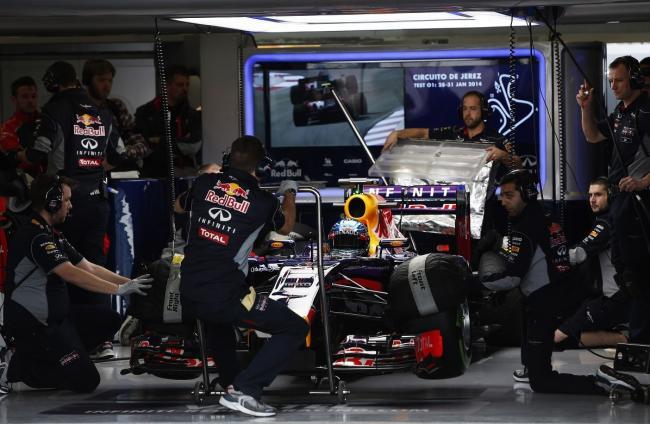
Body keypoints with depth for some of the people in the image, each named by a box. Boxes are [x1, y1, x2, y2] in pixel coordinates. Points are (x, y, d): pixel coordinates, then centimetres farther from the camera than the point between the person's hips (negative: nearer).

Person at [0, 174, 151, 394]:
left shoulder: (53, 236, 14)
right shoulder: (35, 236, -20)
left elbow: (89, 268, 13)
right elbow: (71, 274, -26)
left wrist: (129, 282, 2)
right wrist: (119, 289, -25)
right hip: (31, 324, -10)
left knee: (109, 320, 6)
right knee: (86, 380, -14)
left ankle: (44, 357, 4)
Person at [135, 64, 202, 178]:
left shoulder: (192, 115, 13)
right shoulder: (145, 113, 7)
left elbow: (194, 146, -2)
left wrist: (160, 142, -3)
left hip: (186, 174, 2)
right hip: (155, 176, -2)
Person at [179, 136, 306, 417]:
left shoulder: (204, 183, 5)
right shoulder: (262, 201, -3)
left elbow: (181, 206, 30)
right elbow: (286, 227, 21)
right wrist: (290, 193, 39)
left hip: (188, 293, 6)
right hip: (224, 296, -5)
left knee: (217, 319, 40)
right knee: (295, 329, 4)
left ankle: (230, 382, 39)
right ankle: (244, 389, -9)